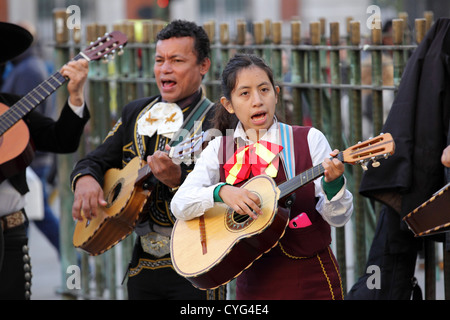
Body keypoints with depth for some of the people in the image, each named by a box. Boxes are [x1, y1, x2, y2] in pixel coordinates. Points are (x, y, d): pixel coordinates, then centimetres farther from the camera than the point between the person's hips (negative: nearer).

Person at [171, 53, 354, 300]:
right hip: (253, 284, 2)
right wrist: (221, 192, -25)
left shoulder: (309, 140, -2)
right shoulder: (219, 150, 4)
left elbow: (338, 218, -5)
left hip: (312, 281, -1)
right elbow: (179, 205, -8)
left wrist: (332, 183, -25)